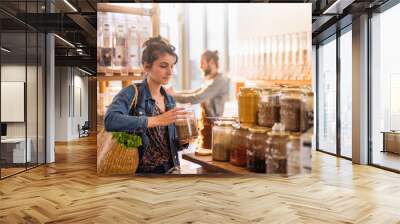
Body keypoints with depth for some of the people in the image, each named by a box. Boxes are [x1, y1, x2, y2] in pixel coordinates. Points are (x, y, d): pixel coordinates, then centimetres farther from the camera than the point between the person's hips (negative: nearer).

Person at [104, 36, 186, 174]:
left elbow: (169, 143, 12)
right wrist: (157, 120, -34)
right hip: (141, 169, -5)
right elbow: (110, 121, -33)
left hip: (170, 169, 6)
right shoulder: (131, 93, -14)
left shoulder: (170, 100, 5)